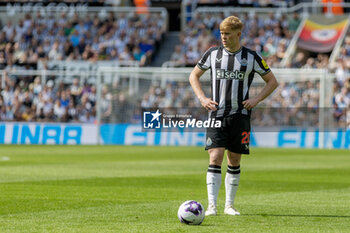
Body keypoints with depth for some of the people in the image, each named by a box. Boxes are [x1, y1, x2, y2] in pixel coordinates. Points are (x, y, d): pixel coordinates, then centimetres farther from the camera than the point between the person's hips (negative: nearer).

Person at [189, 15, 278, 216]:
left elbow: (272, 81, 9)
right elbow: (194, 75, 16)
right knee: (215, 158, -12)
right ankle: (212, 205, -15)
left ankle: (229, 205, 16)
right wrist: (202, 98, 1)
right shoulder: (213, 54, 3)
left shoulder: (251, 57, 0)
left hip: (240, 115, 0)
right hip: (217, 114, 0)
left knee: (234, 162, 5)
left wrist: (256, 99, -5)